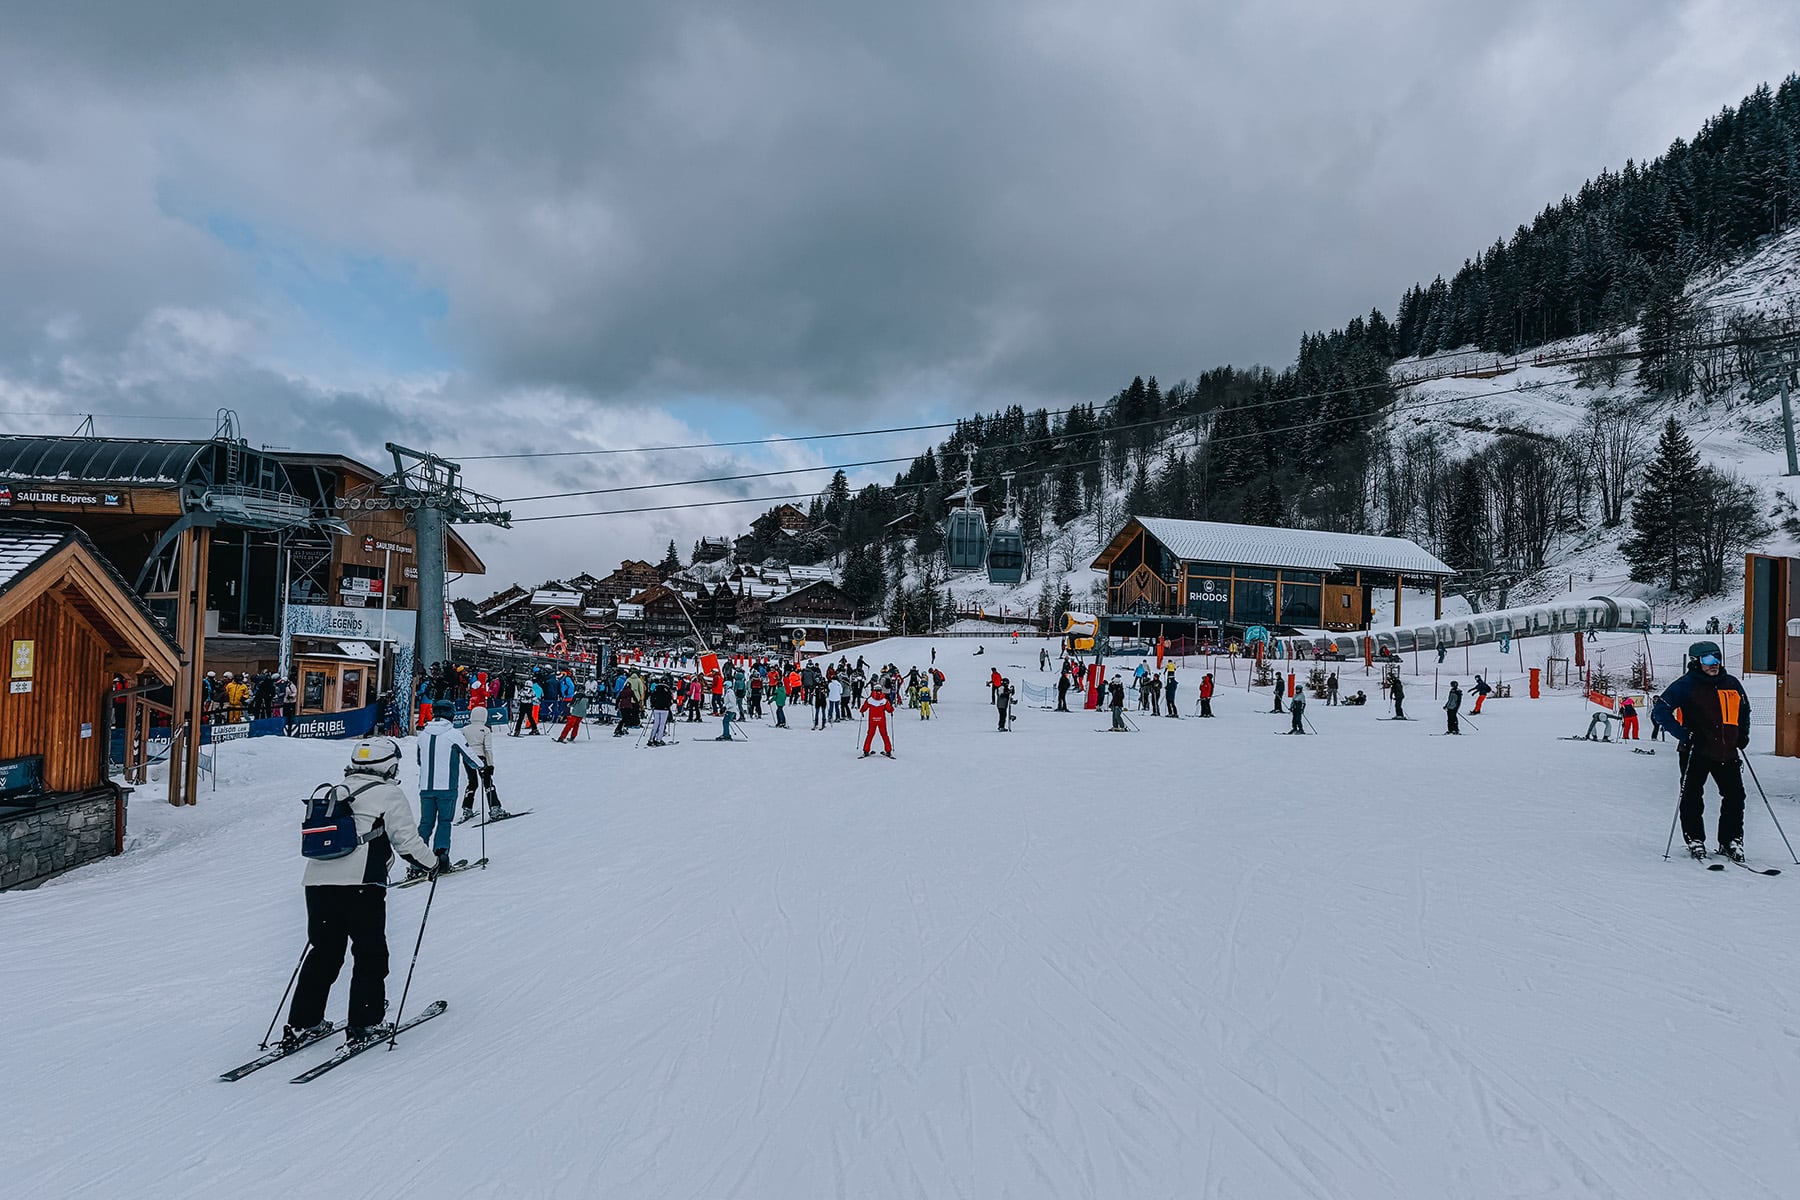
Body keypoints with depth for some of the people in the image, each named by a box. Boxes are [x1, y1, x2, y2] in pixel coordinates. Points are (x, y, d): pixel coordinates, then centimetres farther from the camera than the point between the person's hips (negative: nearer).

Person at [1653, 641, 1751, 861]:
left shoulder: (1732, 684, 9)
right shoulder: (1685, 685, -7)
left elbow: (1744, 710, 27)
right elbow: (1660, 712, -10)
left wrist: (1743, 735, 13)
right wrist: (1683, 734, -16)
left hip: (1727, 753, 4)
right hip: (1696, 753, -4)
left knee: (1735, 796, 4)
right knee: (1692, 797, 2)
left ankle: (1731, 841, 17)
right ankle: (1694, 840, 14)